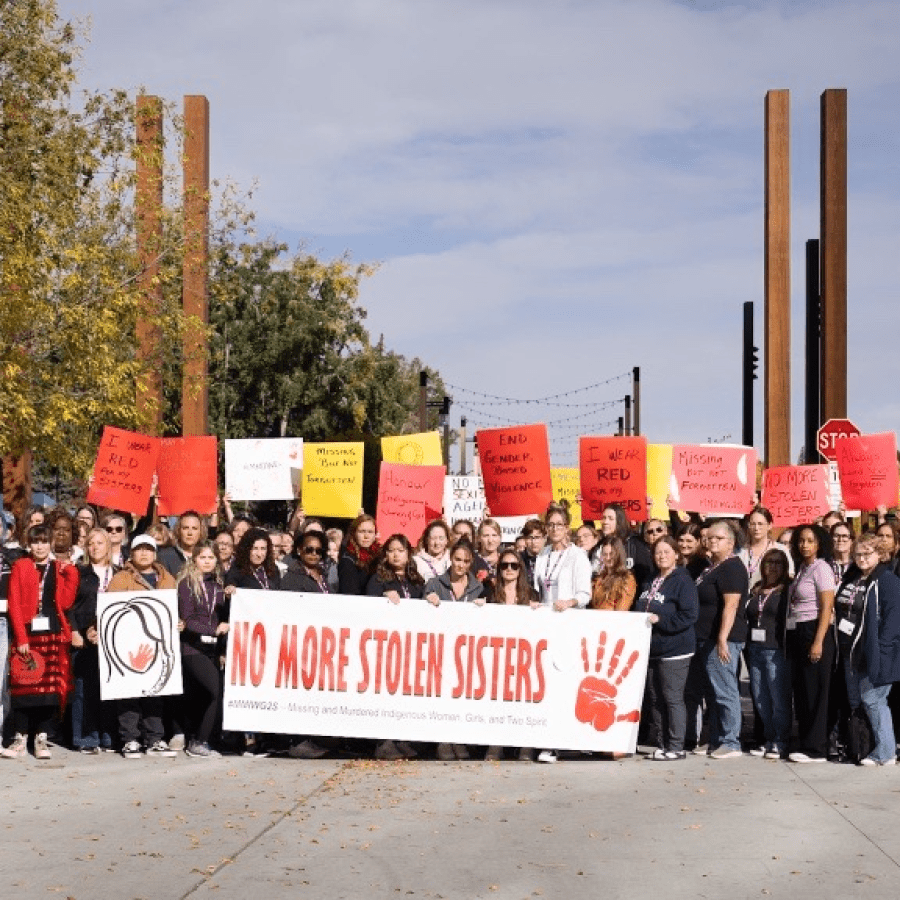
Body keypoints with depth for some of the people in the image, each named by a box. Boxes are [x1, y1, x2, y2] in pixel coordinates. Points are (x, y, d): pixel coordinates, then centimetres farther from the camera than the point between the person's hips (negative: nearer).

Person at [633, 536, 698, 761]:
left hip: (674, 650, -8)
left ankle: (676, 747, 1)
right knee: (655, 699, 10)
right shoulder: (650, 582, 16)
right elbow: (639, 609, 25)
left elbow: (688, 616, -16)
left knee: (673, 698, -5)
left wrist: (659, 620, -18)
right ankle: (662, 745, 18)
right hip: (652, 649, 8)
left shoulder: (682, 581, -8)